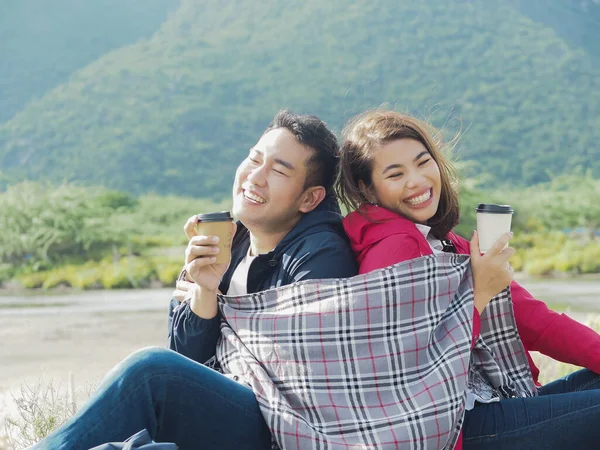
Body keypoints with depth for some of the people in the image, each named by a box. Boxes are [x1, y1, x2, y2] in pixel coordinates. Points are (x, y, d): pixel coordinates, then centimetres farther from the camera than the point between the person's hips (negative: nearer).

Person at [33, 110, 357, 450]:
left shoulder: (321, 255, -10)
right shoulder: (224, 244, 10)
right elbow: (187, 358, 8)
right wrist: (205, 291, -14)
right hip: (222, 406, 6)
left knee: (153, 370, -27)